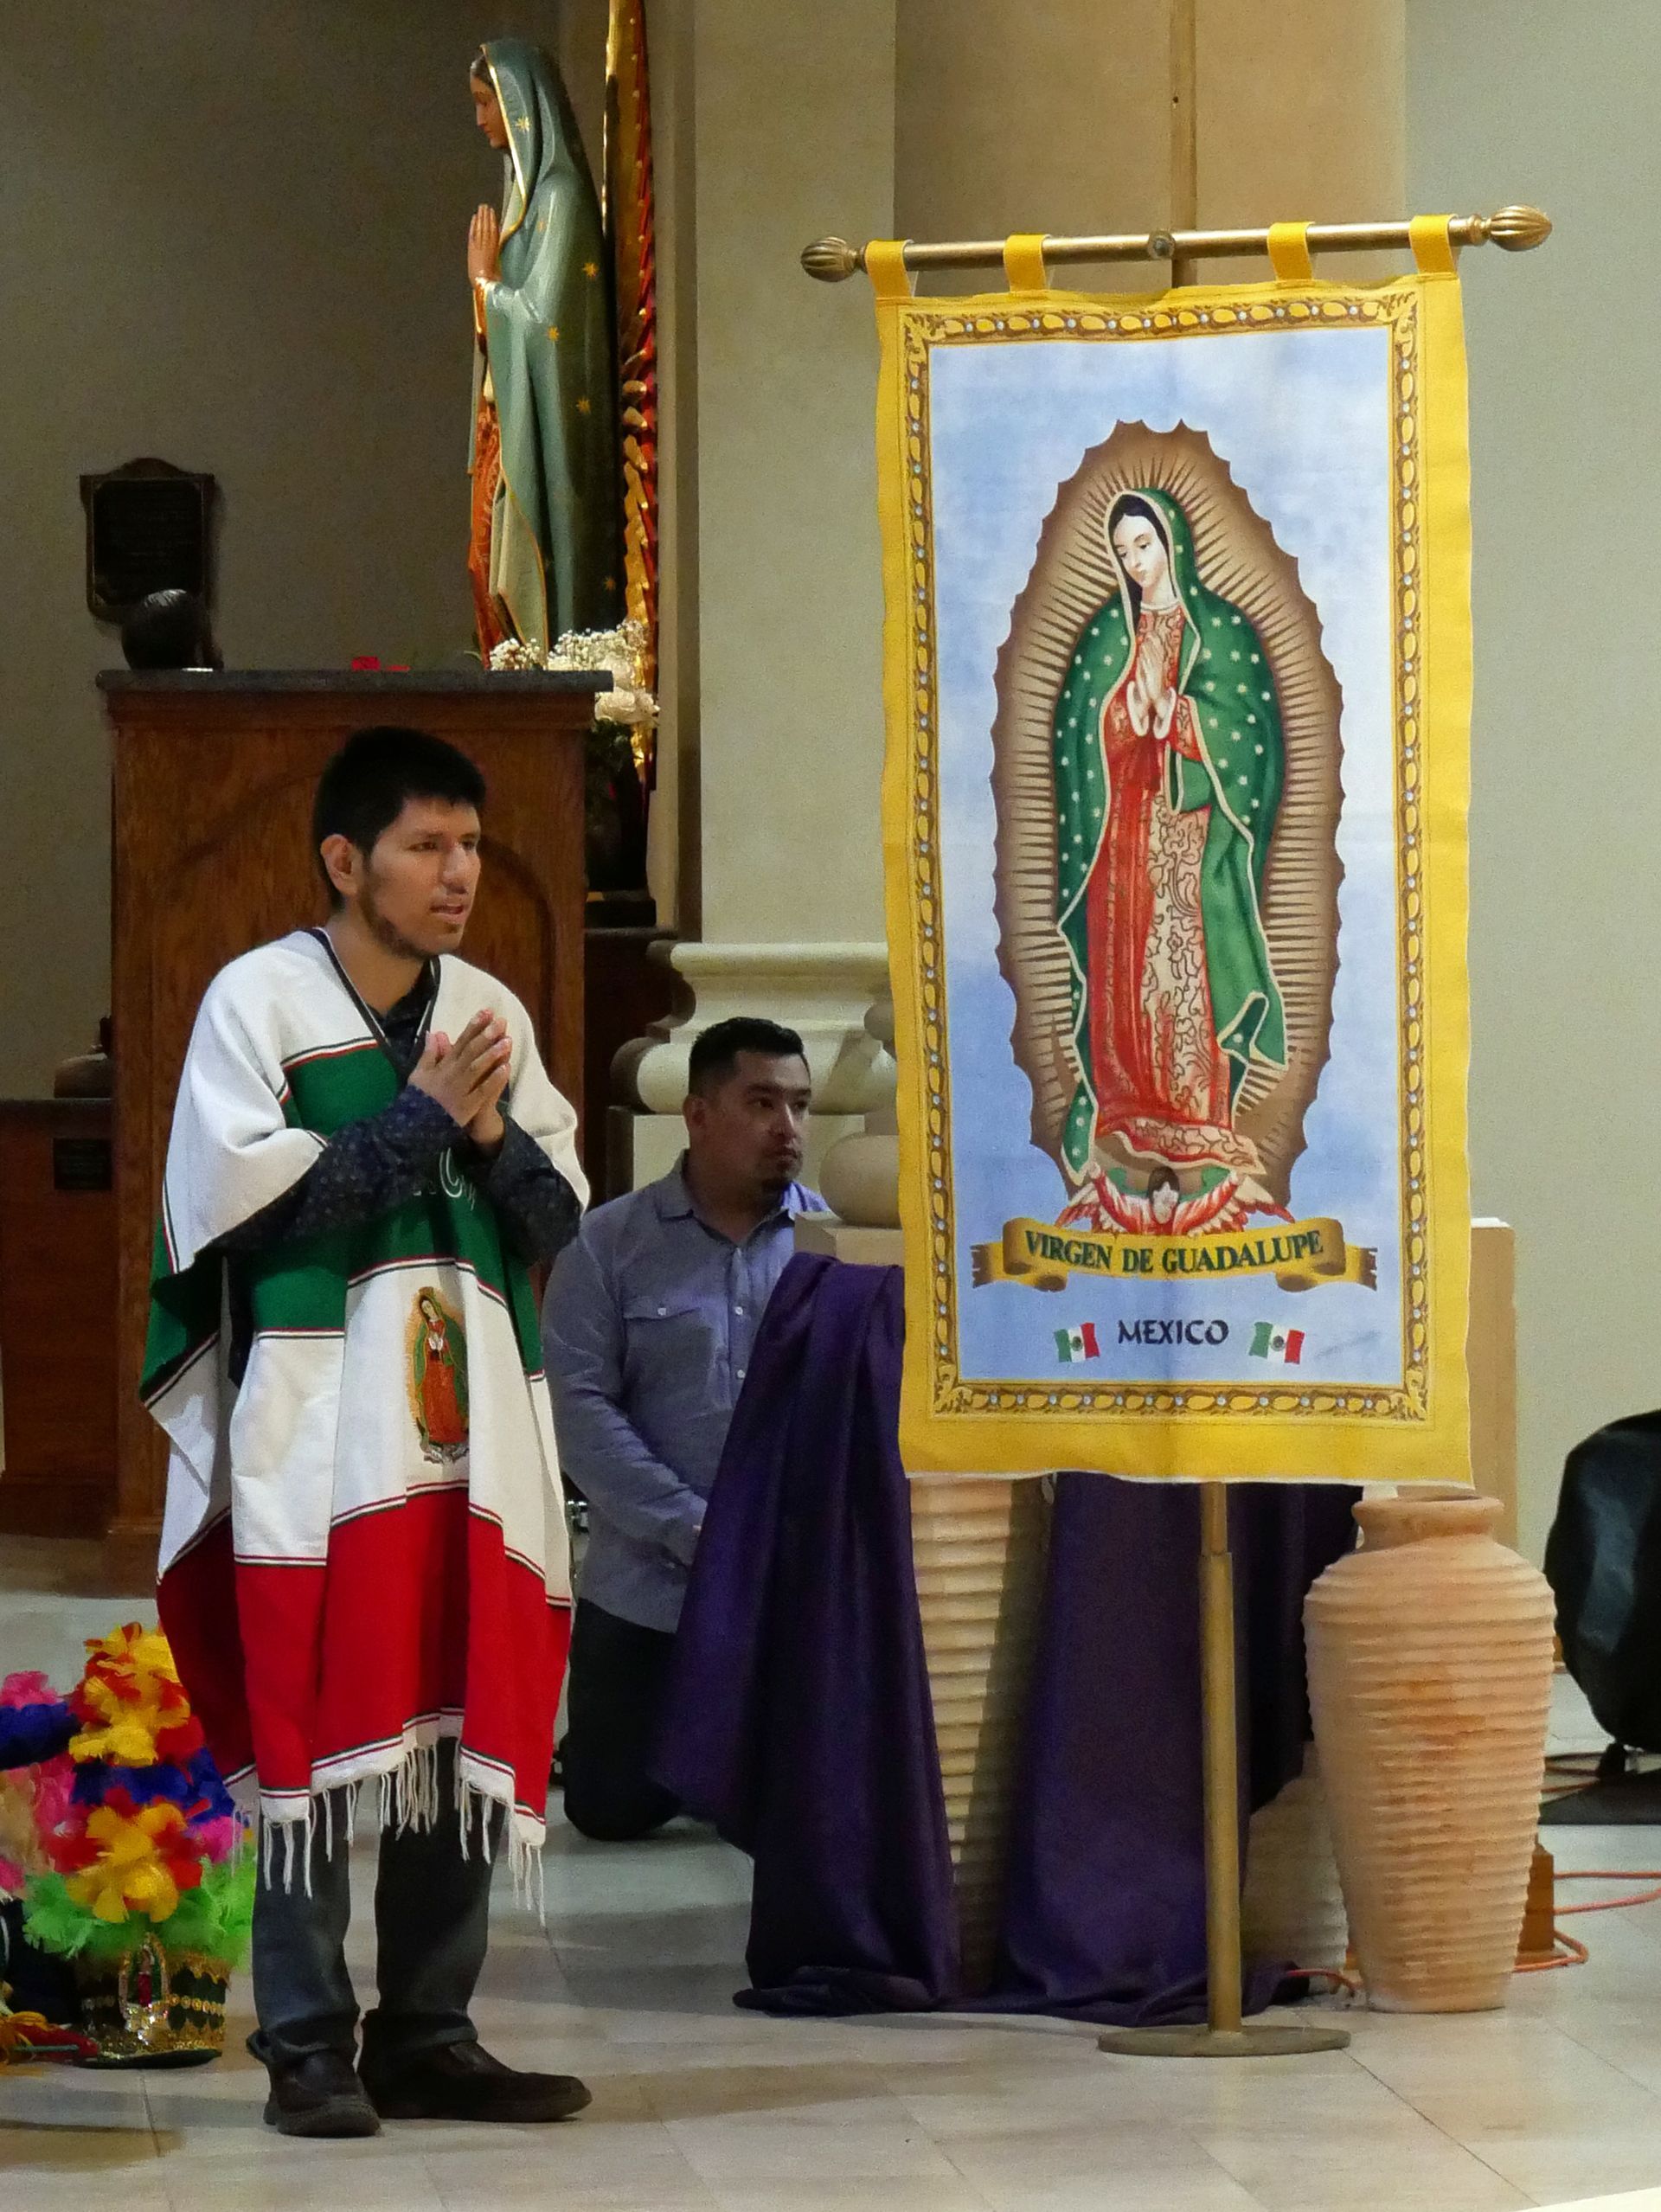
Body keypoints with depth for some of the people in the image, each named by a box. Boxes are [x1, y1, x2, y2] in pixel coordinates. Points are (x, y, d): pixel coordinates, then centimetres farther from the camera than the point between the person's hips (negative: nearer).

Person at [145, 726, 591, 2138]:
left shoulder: (490, 1012, 13)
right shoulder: (259, 999, -2)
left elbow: (558, 1220, 14)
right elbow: (240, 1209, -11)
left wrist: (495, 1138, -6)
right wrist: (417, 1117, -10)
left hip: (472, 1428, 5)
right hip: (318, 1429, -5)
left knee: (467, 1736, 4)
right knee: (319, 1734, -6)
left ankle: (429, 2036, 12)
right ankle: (308, 2049, 0)